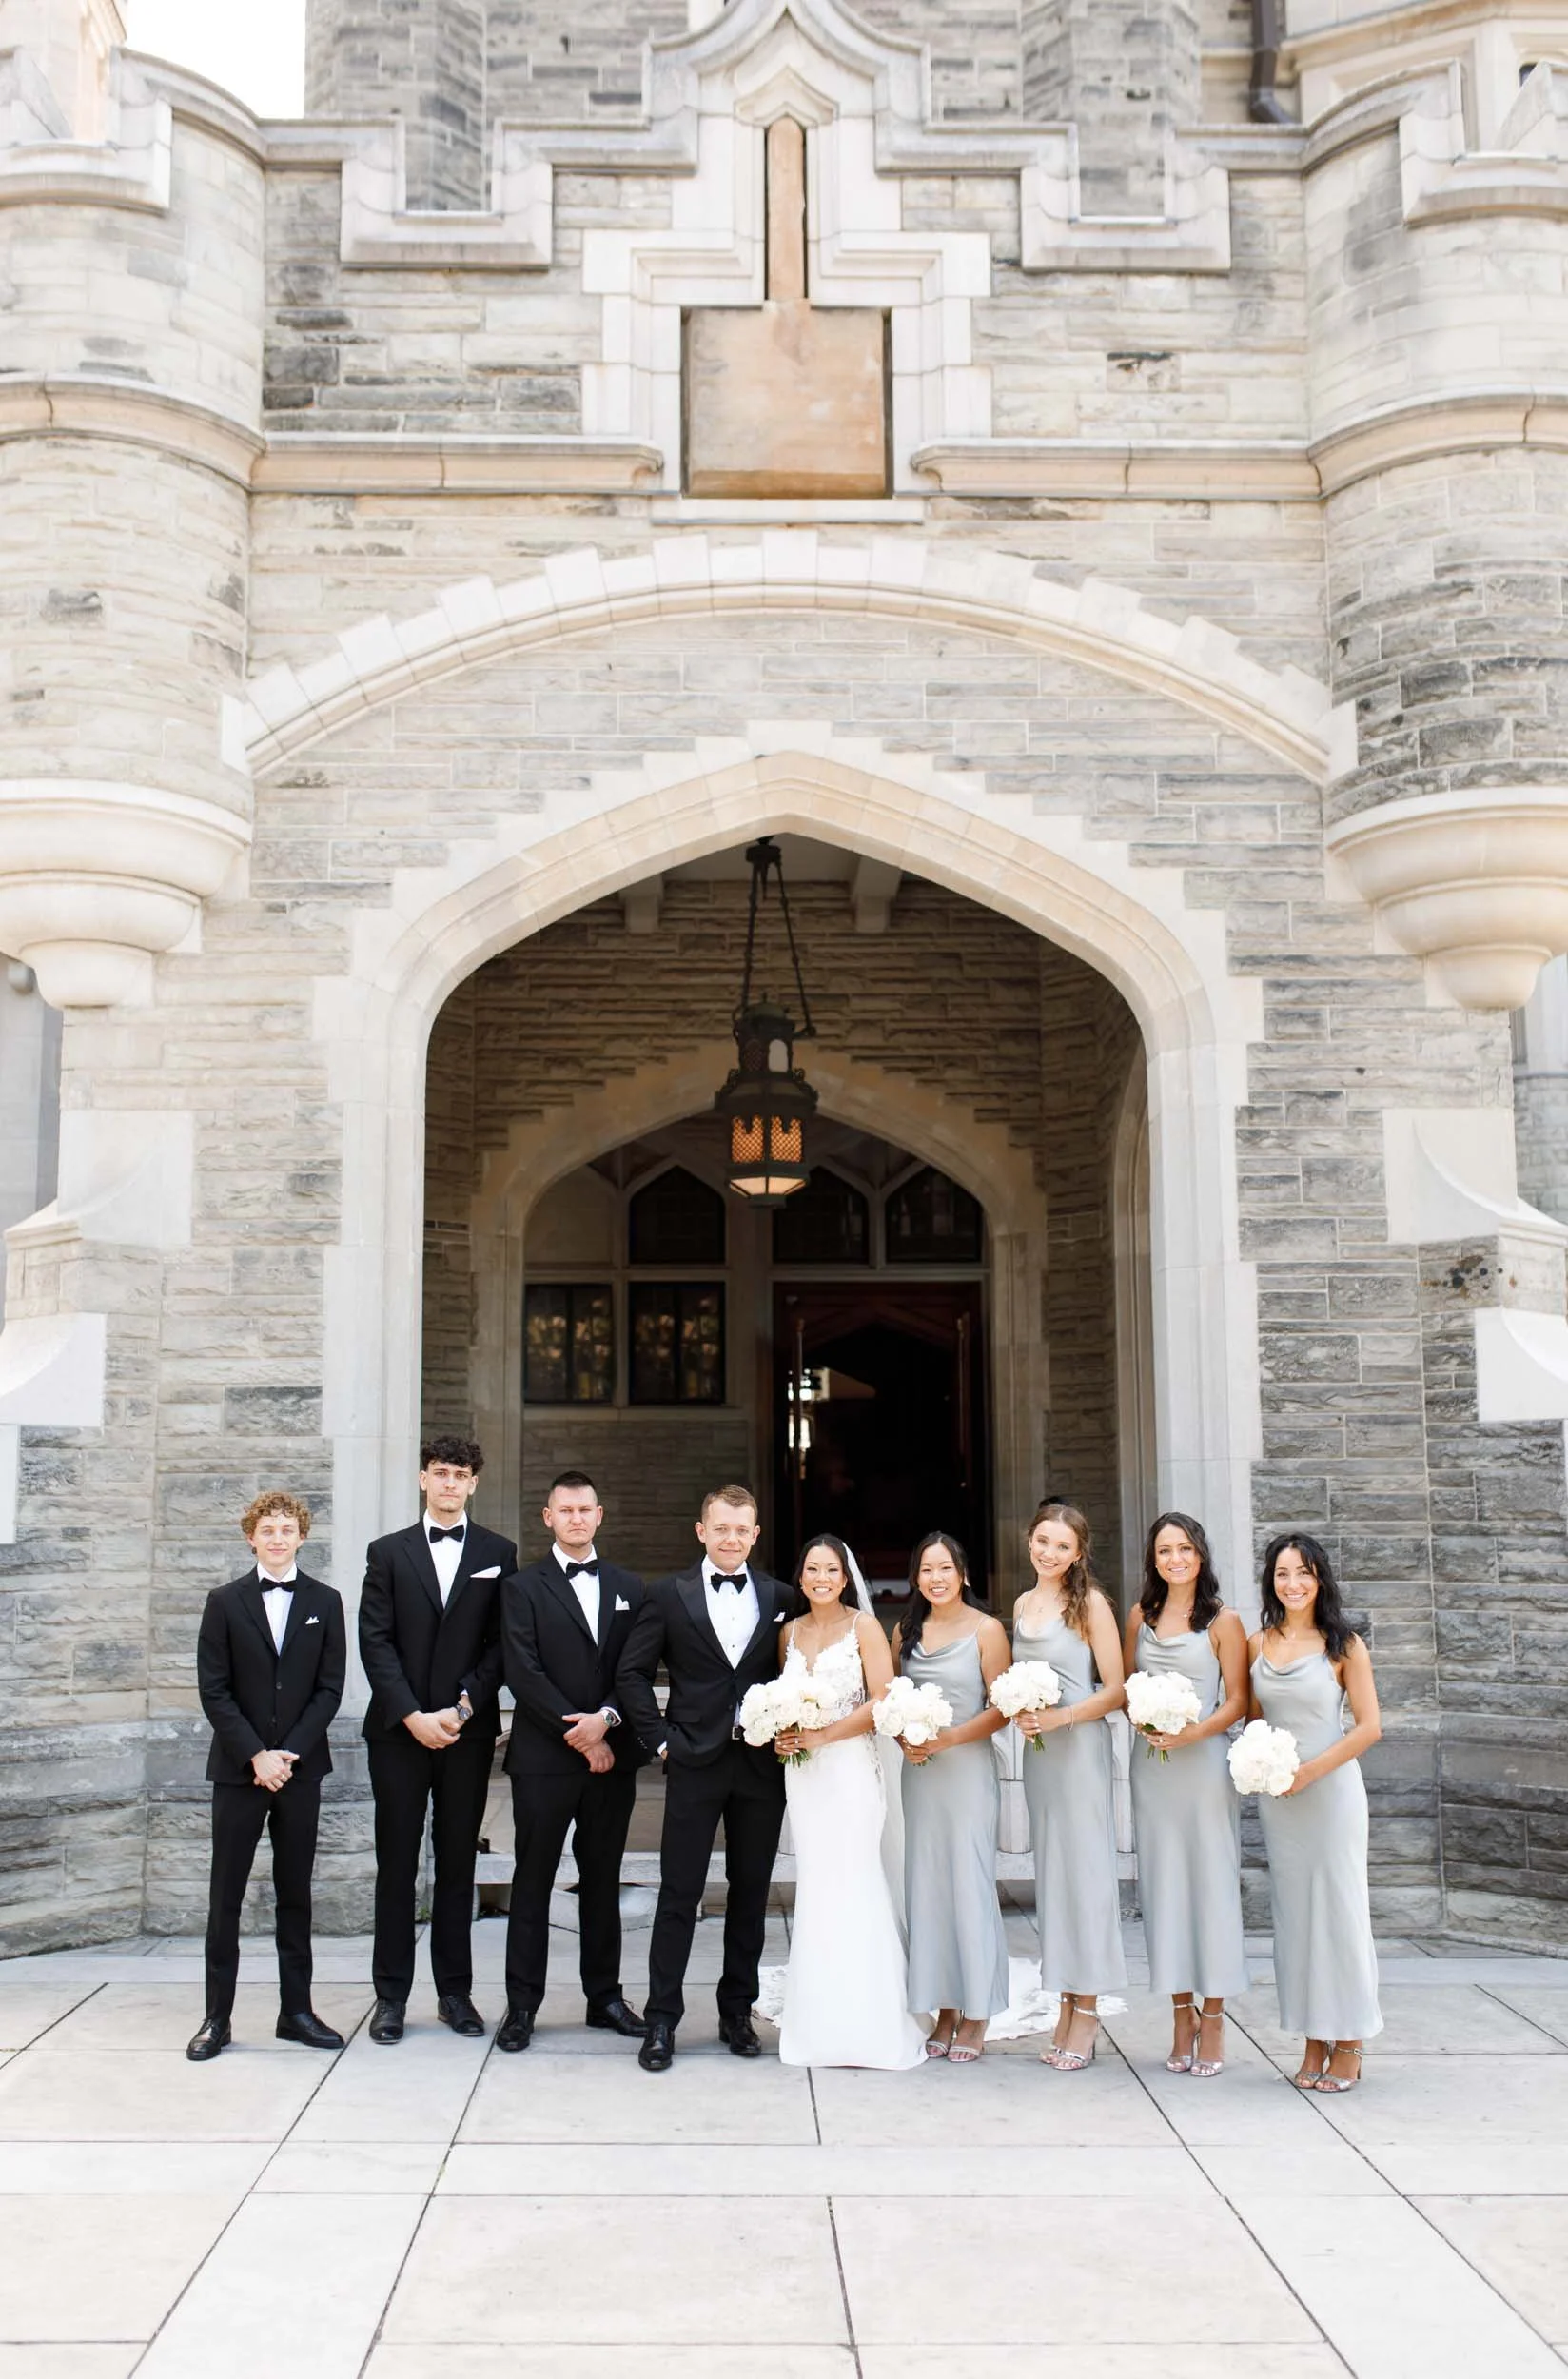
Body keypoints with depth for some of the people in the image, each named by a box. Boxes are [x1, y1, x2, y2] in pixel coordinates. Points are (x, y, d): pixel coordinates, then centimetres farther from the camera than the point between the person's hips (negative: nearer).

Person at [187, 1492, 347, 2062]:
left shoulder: (324, 1603, 5)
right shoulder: (225, 1602, 2)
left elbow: (330, 1688, 1)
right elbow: (214, 1691, -3)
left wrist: (289, 1752, -10)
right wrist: (256, 1755, -12)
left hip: (299, 1766, 1)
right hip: (238, 1768, -1)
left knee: (295, 1893, 7)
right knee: (225, 1896, 1)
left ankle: (296, 2010, 14)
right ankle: (217, 2018, 8)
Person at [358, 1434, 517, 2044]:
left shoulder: (498, 1553, 7)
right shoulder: (388, 1553, 6)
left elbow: (502, 1644, 1)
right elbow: (375, 1643, -1)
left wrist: (464, 1707, -11)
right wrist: (413, 1715, -11)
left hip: (468, 1730, 0)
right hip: (399, 1731, 0)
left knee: (458, 1863, 7)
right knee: (396, 1864, 4)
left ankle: (455, 1991, 15)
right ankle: (391, 1995, 11)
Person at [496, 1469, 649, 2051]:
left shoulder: (628, 1588, 11)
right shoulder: (524, 1588, 0)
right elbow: (523, 1673, -9)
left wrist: (605, 1719, -13)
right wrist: (579, 1734, -13)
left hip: (612, 1757, 3)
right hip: (544, 1758, -3)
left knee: (603, 1881, 11)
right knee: (532, 1883, 3)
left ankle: (605, 1996, 21)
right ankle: (521, 2004, 10)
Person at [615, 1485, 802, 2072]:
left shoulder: (781, 1598, 5)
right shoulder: (669, 1594, 0)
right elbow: (632, 1673, 1)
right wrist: (661, 1738, -5)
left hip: (761, 1765, 2)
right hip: (695, 1763, -2)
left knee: (751, 1893, 10)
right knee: (679, 1895, 0)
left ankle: (738, 2012, 22)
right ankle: (661, 2020, 7)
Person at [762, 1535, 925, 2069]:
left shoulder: (863, 1627, -3)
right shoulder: (789, 1633, 13)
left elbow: (883, 1701, -9)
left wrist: (822, 1735, -14)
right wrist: (781, 1736, -1)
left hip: (850, 1769, -5)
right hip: (802, 1771, 5)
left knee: (851, 1885, -6)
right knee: (814, 1886, 5)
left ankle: (866, 2024, 1)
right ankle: (819, 2022, 10)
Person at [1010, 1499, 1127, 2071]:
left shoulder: (1091, 1604, -7)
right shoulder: (1022, 1604, 12)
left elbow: (1116, 1690, -9)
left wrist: (1062, 1717, -19)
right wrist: (1020, 1712, 1)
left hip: (1081, 1748, -6)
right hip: (1037, 1750, 6)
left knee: (1085, 1868, -2)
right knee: (1049, 1871, 8)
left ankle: (1088, 2010, 5)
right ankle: (1064, 2008, 14)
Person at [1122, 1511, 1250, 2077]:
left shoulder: (1222, 1622, -2)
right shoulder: (1140, 1616, 10)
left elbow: (1237, 1702, -3)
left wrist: (1192, 1733, -17)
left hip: (1204, 1761, -4)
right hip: (1151, 1766, 4)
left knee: (1211, 1882, -2)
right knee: (1163, 1884, 5)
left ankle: (1213, 2022, 7)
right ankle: (1181, 2018, 13)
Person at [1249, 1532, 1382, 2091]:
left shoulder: (1343, 1645, -5)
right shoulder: (1258, 1644, 6)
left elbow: (1368, 1727, -7)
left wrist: (1311, 1771, -14)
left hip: (1331, 1789, -4)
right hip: (1276, 1795, 4)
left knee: (1339, 1907, 0)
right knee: (1293, 1911, 6)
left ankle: (1348, 2048, 11)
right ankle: (1314, 2043, 14)